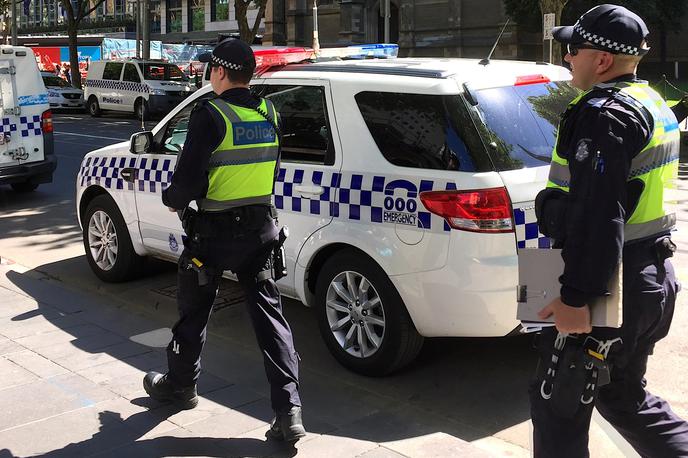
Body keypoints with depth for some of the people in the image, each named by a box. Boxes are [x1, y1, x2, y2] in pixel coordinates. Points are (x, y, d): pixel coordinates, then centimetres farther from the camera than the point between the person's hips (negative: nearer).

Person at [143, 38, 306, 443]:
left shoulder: (210, 115, -16)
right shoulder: (269, 113, 4)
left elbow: (188, 180, -17)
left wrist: (172, 199, 3)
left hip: (215, 233, -5)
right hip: (261, 228, 5)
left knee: (194, 311, 16)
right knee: (268, 313, 5)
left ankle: (180, 385, 36)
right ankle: (289, 410, 0)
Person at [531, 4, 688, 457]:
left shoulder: (603, 115, -18)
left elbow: (597, 218, -27)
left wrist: (576, 297, -26)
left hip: (611, 285, -10)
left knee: (558, 404, 4)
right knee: (624, 395, 24)